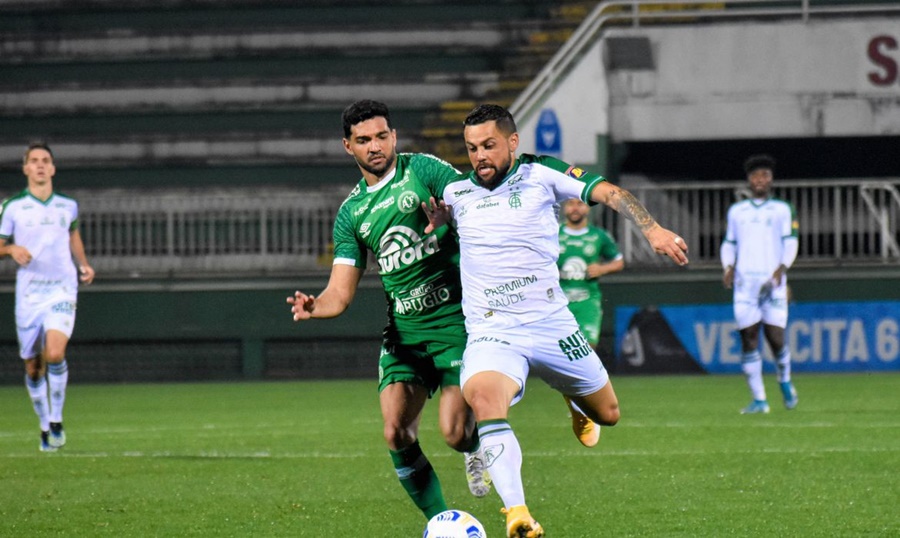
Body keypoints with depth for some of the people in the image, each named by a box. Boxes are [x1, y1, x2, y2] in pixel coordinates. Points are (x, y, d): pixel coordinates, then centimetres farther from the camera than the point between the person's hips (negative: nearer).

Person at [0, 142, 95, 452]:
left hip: (62, 291, 0)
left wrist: (83, 264, 13)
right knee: (33, 366, 4)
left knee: (55, 353, -22)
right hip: (28, 294, 0)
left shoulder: (68, 206, 8)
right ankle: (44, 426, 23)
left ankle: (56, 419, -5)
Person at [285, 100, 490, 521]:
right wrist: (315, 306, -13)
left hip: (455, 320, -5)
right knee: (397, 435, -10)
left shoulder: (422, 170, -2)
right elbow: (341, 292, 9)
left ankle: (476, 447, 23)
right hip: (403, 331, 5)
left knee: (453, 433, -15)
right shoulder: (351, 211, 12)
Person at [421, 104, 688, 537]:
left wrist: (651, 228, -23)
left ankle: (575, 400, 53)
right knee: (483, 399, -34)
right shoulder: (455, 192, 7)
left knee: (606, 414, 14)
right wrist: (439, 224, 2)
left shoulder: (541, 175, -1)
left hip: (550, 323, 1)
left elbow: (608, 192, -7)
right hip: (491, 334, -1)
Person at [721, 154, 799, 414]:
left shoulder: (782, 209, 10)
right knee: (748, 338, -5)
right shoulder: (736, 211, 18)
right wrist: (728, 267, 1)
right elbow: (729, 243, 21)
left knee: (775, 337, -7)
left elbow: (790, 242, 3)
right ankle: (759, 400, -2)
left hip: (772, 282, -2)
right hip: (744, 281, 2)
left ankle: (785, 381, 24)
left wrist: (781, 268, -14)